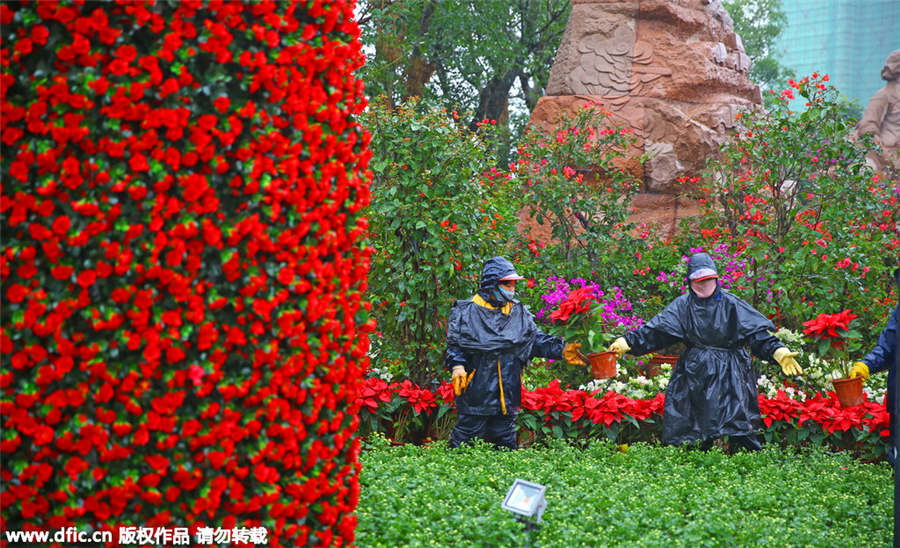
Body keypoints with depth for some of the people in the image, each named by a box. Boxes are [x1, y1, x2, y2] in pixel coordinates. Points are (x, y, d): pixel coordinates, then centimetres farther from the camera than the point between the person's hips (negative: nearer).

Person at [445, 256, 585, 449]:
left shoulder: (518, 312, 11)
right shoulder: (467, 311, -4)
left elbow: (537, 339, 11)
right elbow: (455, 345, -5)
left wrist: (562, 350, -2)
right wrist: (458, 367, -22)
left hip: (507, 390, 5)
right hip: (476, 392, -5)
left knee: (505, 439, 14)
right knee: (466, 435, -2)